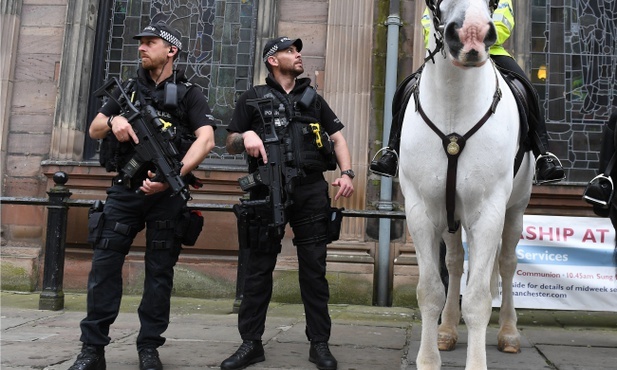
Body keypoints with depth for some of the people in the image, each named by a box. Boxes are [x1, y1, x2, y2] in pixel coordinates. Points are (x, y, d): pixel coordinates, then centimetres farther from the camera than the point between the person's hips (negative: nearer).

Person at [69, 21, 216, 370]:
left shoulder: (189, 93, 2)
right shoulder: (129, 89, 15)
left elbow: (206, 139, -13)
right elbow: (94, 130, 16)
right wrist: (113, 121, -8)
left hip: (167, 193, -3)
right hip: (125, 188, 3)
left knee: (160, 270, 3)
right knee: (104, 264, -3)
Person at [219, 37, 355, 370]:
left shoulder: (313, 98, 19)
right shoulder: (253, 98, 13)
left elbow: (337, 137, 15)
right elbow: (230, 144, 11)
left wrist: (346, 172, -2)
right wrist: (246, 136, -12)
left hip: (311, 191, 2)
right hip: (267, 191, -1)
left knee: (314, 268, 2)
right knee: (258, 268, 2)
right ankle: (251, 343, 12)